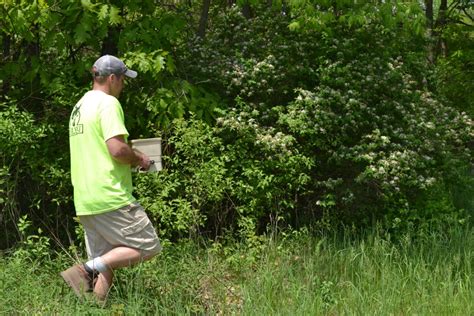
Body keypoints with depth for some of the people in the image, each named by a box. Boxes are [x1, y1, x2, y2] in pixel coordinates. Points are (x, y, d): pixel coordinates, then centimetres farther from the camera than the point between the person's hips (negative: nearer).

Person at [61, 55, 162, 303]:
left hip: (85, 201, 9)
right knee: (148, 247, 0)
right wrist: (139, 159, -1)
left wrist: (130, 159, 21)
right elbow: (117, 149, -20)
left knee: (104, 264, 12)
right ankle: (90, 268, -13)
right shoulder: (108, 103, -9)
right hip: (111, 198, -9)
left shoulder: (79, 106, 20)